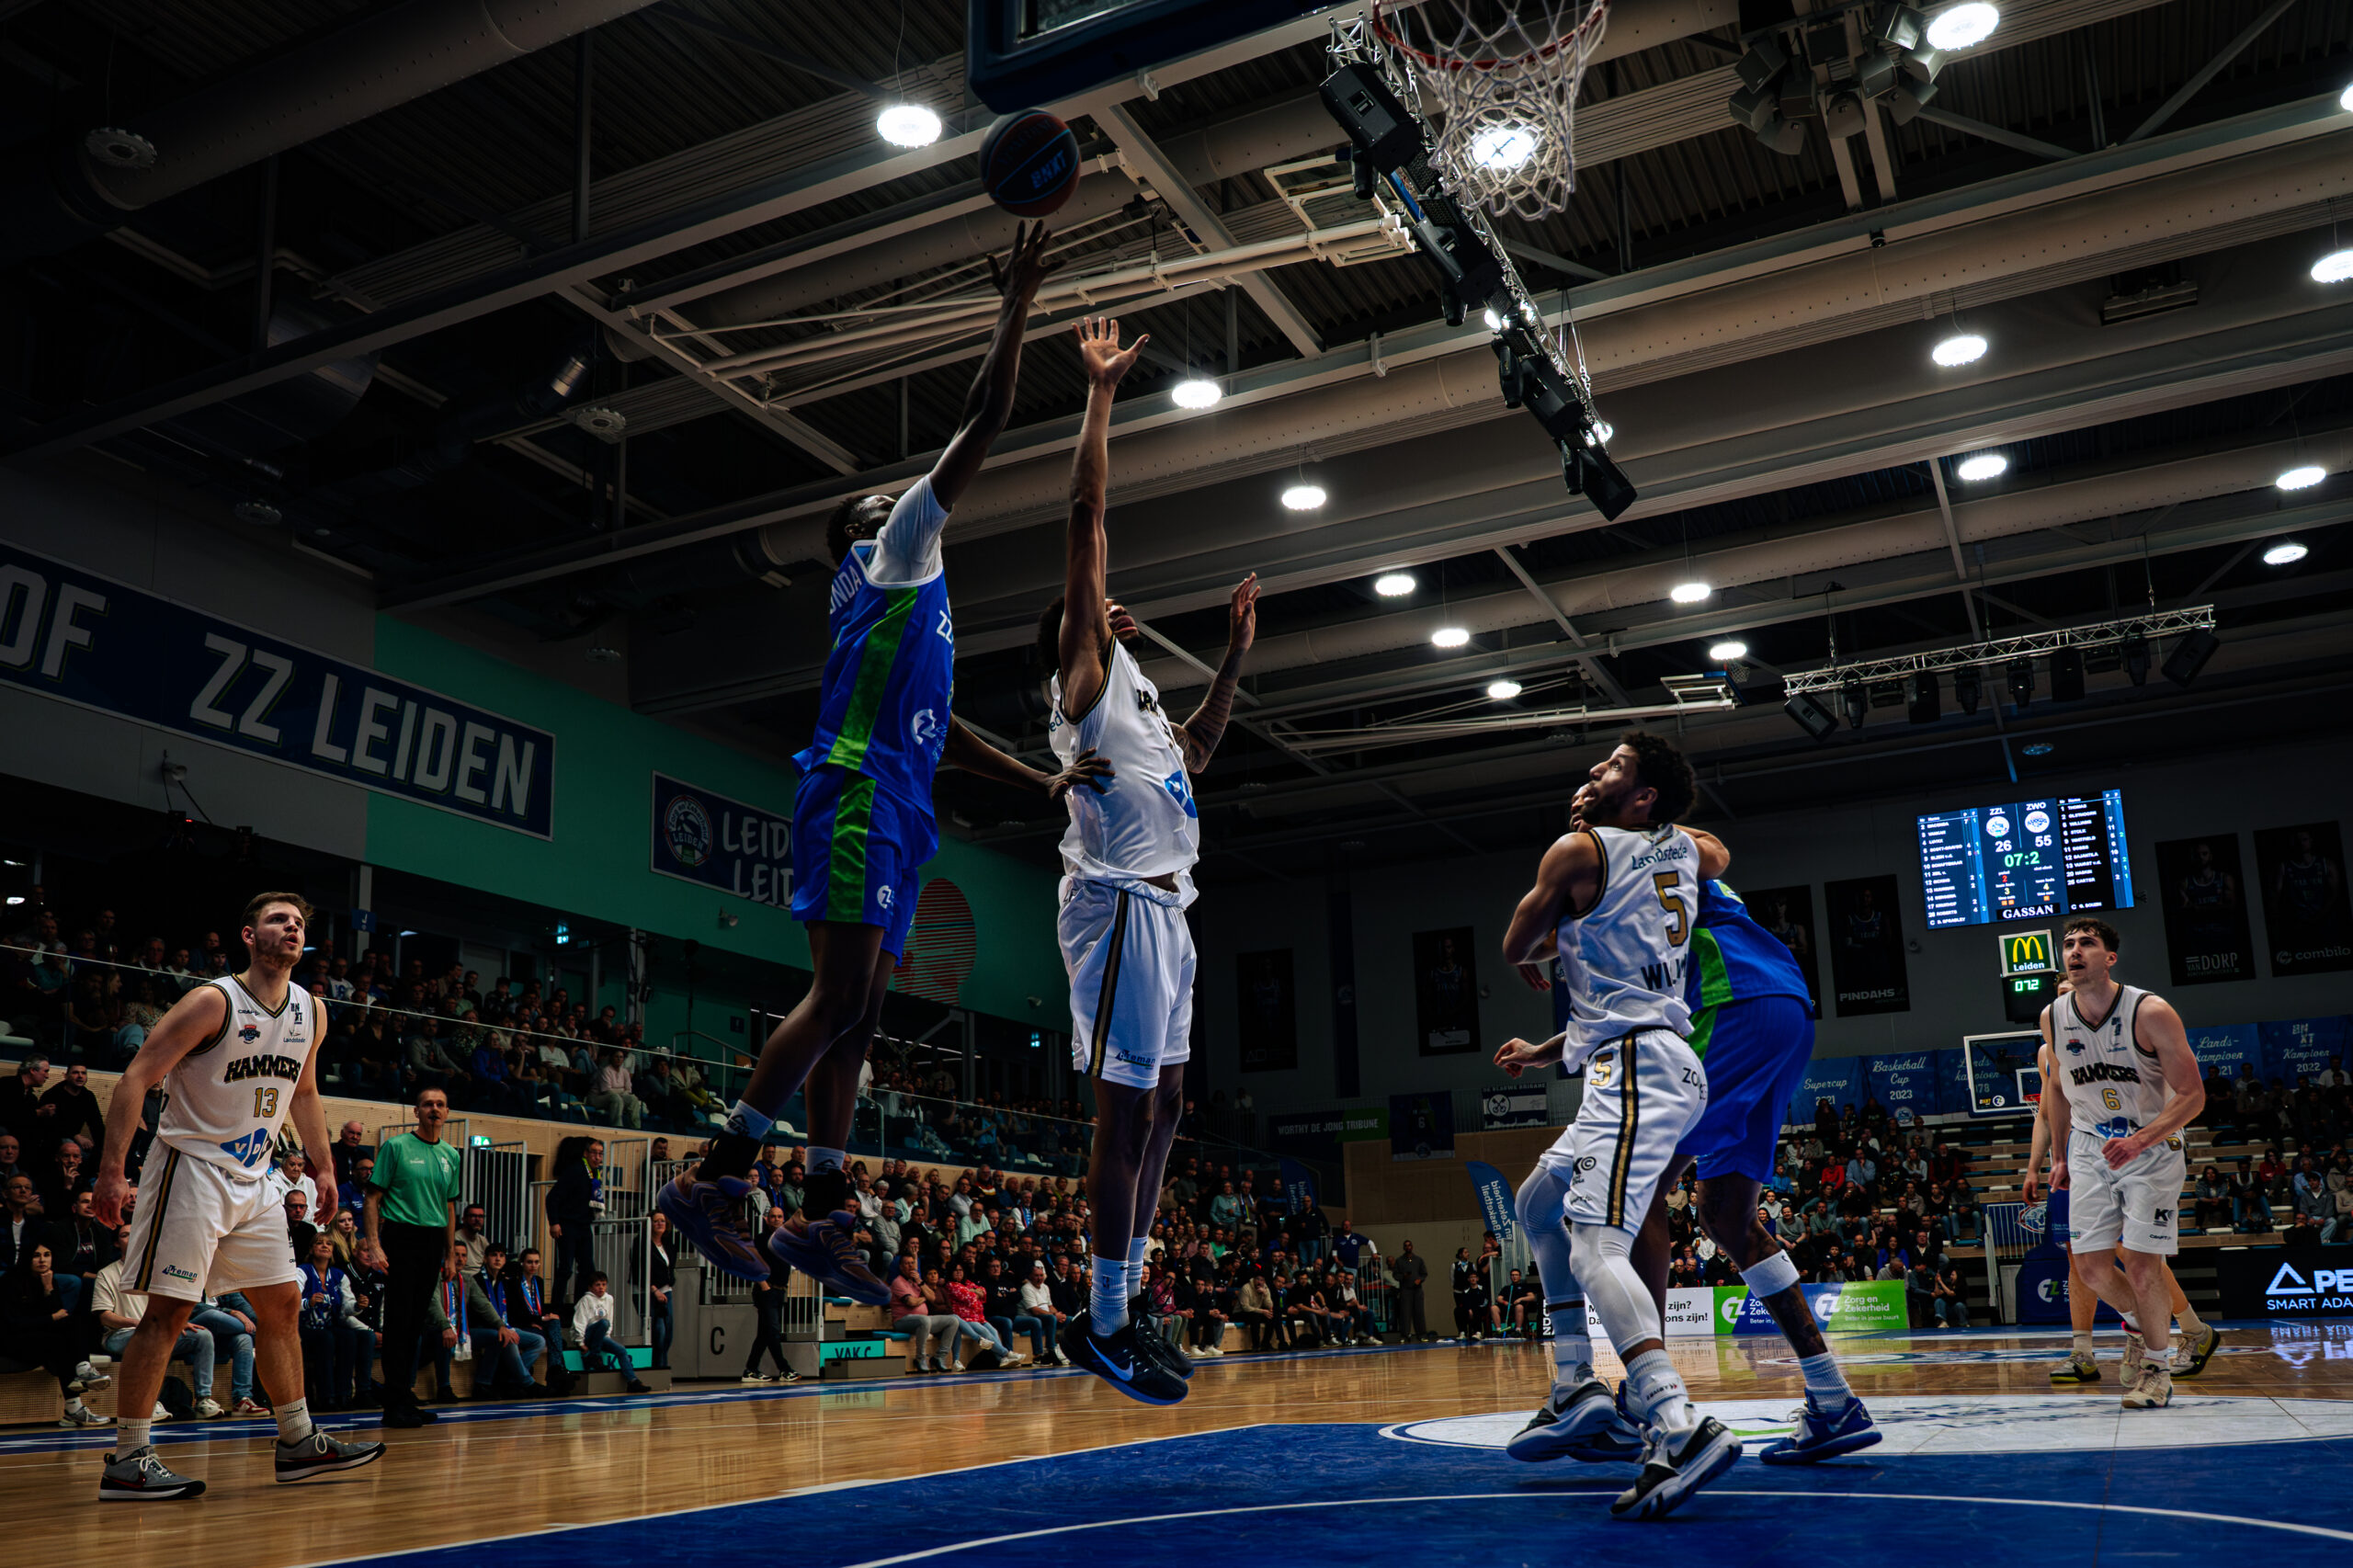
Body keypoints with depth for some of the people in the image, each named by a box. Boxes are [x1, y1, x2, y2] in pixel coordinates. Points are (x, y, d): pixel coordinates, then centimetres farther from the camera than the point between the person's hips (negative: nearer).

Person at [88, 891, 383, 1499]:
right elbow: (137, 1077, -18)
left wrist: (324, 1166, 18)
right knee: (169, 1311, -8)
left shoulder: (309, 1011, 6)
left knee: (283, 1303, 10)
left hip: (251, 1180, 8)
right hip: (192, 1169, -8)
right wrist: (112, 1168, -25)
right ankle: (127, 1461, -1)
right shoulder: (213, 1001, -15)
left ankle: (299, 1443, 19)